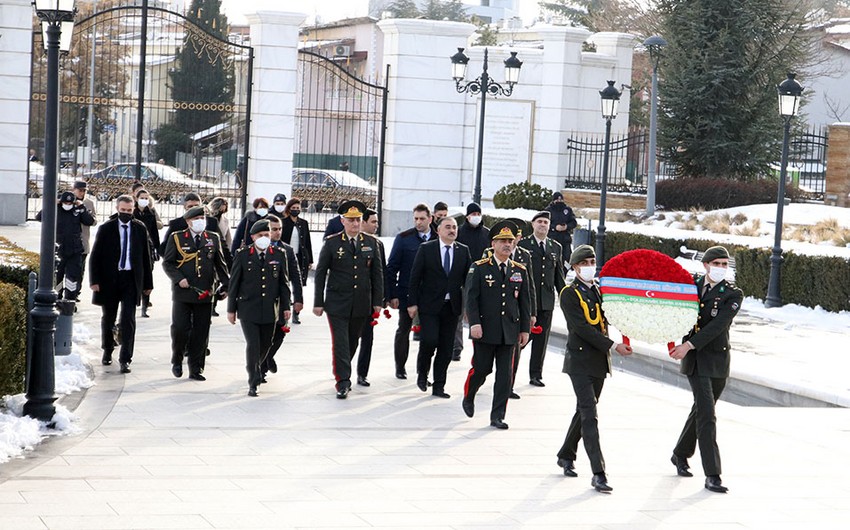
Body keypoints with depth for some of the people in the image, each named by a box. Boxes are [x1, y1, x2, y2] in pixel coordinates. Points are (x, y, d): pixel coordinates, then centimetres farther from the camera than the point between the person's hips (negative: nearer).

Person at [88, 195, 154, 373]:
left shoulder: (140, 229, 4)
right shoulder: (106, 228, 0)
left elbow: (146, 257, 8)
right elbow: (95, 256, 0)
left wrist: (148, 283, 6)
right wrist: (95, 280, -9)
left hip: (131, 279, 0)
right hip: (109, 278, 0)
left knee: (128, 319, -8)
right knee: (108, 318, 13)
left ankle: (125, 359, -7)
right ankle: (107, 351, 33)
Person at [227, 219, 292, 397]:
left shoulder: (279, 256, 5)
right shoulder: (242, 255, -1)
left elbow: (283, 283, 11)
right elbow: (234, 283, 2)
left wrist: (286, 306, 6)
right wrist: (231, 309, 2)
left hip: (270, 310, 3)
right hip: (248, 309, -3)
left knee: (265, 344, 11)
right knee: (252, 345, -10)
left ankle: (256, 369, 39)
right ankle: (253, 383, -2)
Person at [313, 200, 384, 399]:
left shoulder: (371, 243, 6)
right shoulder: (332, 243, -2)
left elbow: (377, 273, 9)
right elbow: (320, 273, 0)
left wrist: (377, 300, 5)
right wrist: (318, 302, -2)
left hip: (361, 304, 3)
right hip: (337, 303, -3)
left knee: (352, 342, 13)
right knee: (340, 343, -7)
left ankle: (342, 373, 31)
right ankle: (343, 382, -6)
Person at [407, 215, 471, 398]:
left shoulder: (463, 251, 7)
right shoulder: (426, 249, -1)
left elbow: (468, 279, 9)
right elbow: (415, 277, -2)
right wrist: (412, 303, -7)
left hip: (452, 306, 3)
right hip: (429, 306, -3)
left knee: (446, 349, 4)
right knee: (429, 340, -15)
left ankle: (438, 387, 13)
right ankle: (422, 373, 13)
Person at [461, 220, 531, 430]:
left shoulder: (520, 271, 8)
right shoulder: (479, 268, -2)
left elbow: (525, 301, 11)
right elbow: (471, 297, -7)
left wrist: (525, 329, 7)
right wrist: (474, 323, -16)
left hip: (509, 332, 3)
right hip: (485, 331, -3)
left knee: (505, 375, 1)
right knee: (481, 369, 3)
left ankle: (497, 416, 7)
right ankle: (468, 397, 33)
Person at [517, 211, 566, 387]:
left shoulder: (556, 247, 14)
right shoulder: (522, 244, 1)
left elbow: (559, 275, 16)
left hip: (547, 300, 4)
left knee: (541, 339, 6)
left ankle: (536, 375, 14)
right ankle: (511, 372, 8)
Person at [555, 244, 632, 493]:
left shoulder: (600, 290, 13)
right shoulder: (569, 294, -8)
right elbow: (583, 328, -17)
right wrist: (613, 345, -22)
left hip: (600, 361, 7)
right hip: (580, 361, -7)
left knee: (584, 412, 16)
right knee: (589, 416, -12)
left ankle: (566, 456, 35)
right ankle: (598, 473, -16)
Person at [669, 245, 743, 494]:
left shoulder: (733, 294, -5)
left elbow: (718, 325, -17)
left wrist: (690, 344, -26)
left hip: (719, 361, 1)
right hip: (696, 361, -1)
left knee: (701, 410, 16)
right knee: (707, 415, -11)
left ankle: (680, 455, 39)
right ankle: (712, 475, -12)